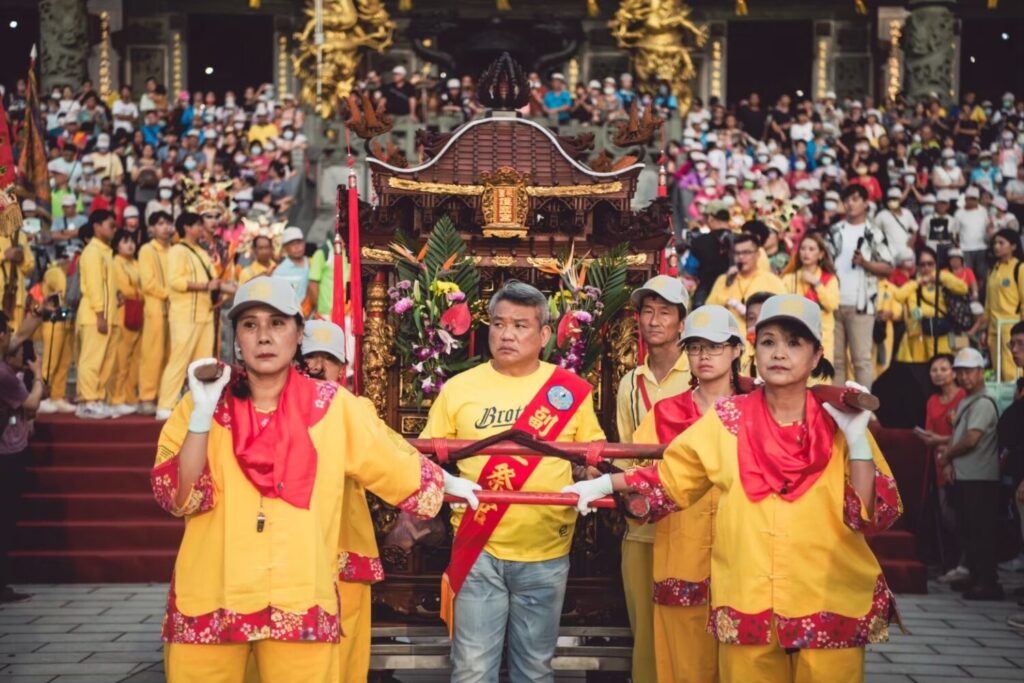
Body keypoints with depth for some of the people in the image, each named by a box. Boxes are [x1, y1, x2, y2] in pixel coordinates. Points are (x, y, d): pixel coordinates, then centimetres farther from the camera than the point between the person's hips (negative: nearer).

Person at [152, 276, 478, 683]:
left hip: (299, 603, 0)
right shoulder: (202, 404, 2)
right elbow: (177, 497, -8)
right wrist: (203, 413, -17)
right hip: (208, 603, 0)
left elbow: (397, 465, 16)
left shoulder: (333, 407, 1)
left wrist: (451, 485, 26)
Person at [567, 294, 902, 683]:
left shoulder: (839, 424, 0)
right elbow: (669, 479, 12)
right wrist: (604, 485, 5)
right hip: (748, 612, 1)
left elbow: (875, 516, -7)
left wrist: (856, 440, -15)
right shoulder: (727, 420, 1)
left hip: (831, 614, 0)